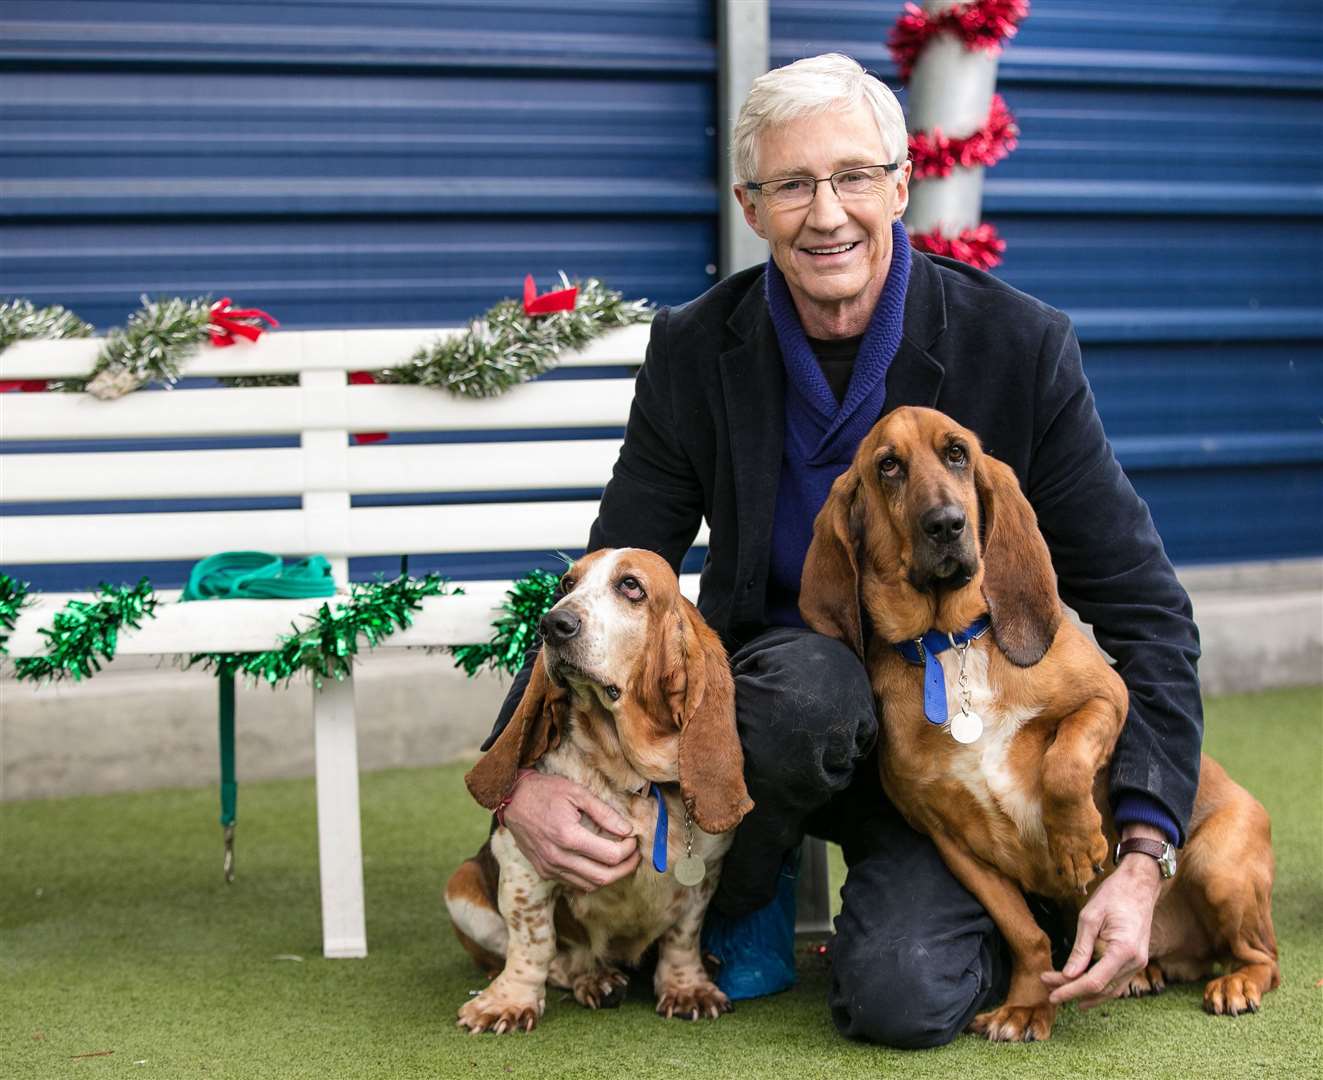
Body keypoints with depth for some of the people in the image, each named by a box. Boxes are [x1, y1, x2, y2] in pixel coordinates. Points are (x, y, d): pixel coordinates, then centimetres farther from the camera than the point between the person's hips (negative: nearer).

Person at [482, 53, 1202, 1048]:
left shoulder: (1021, 347, -12)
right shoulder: (696, 352, -6)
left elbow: (1141, 604, -10)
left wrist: (1141, 856, -20)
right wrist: (521, 774, -22)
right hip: (775, 717, 2)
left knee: (899, 998, -26)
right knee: (808, 676, -35)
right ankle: (720, 921, -5)